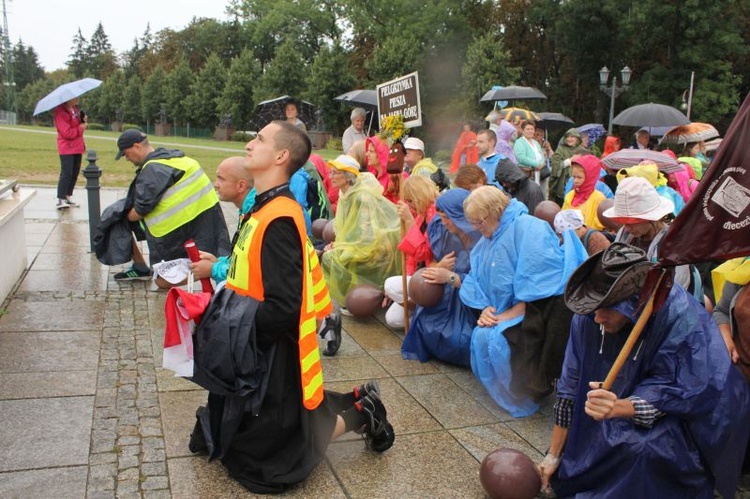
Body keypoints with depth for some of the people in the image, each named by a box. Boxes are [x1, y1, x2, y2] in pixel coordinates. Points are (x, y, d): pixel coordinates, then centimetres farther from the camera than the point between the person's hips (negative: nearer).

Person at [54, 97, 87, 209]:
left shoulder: (75, 109, 11)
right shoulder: (60, 113, -15)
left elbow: (79, 124, 21)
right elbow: (67, 133, -22)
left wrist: (84, 121, 0)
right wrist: (81, 127, -14)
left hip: (77, 147, 8)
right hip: (67, 148, -8)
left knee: (75, 173, 11)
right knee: (66, 174, -11)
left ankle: (68, 196, 21)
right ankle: (61, 200, -9)